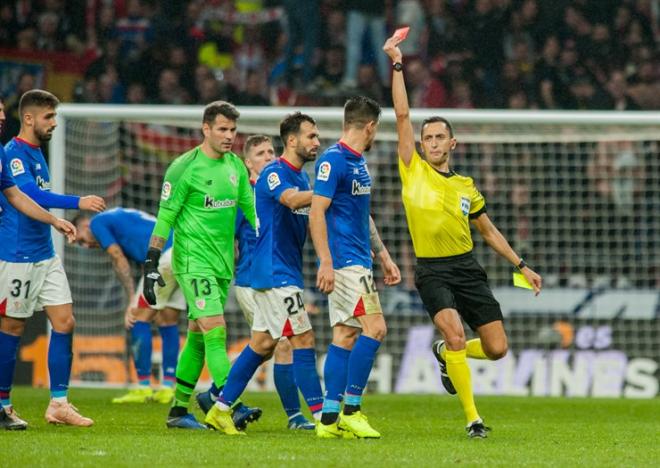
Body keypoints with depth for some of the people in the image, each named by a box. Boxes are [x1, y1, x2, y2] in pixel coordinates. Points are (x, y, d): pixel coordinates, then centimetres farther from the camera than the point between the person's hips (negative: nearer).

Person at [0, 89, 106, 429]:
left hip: (45, 255, 9)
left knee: (64, 321, 2)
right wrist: (78, 202, -33)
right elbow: (31, 196, -28)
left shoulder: (36, 153, 14)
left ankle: (59, 404, 3)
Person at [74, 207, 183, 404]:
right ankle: (168, 388, 14)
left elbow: (120, 262, 3)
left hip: (166, 256, -9)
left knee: (140, 317, 1)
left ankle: (143, 388, 1)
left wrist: (132, 301, 4)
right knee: (168, 320, 15)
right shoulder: (120, 217, 33)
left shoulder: (97, 223, 10)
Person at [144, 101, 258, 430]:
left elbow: (250, 210, 17)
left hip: (224, 263, 7)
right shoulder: (185, 168, -10)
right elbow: (165, 217, -10)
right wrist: (151, 263, -13)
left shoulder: (236, 166, 10)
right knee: (215, 330, -16)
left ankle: (178, 410, 15)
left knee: (198, 337, 9)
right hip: (193, 261, -7)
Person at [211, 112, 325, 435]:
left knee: (262, 345, 11)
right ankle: (321, 415, -10)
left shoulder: (301, 176, 16)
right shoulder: (273, 173, -13)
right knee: (303, 340, -10)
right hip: (275, 272, -10)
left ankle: (221, 408, 17)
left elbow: (308, 216, 24)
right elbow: (293, 200, -34)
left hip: (286, 272, 10)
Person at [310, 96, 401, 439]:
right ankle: (351, 410, -11)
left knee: (345, 335, 7)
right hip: (344, 262, -10)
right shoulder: (333, 160, -12)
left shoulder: (358, 162, 18)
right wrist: (326, 262, -22)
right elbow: (317, 212, -17)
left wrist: (383, 257, 27)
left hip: (357, 262, 10)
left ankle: (330, 419, 6)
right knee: (374, 328, -15)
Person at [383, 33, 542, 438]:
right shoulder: (414, 171, 3)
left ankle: (445, 355, 31)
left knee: (497, 349, -1)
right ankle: (473, 418, -16)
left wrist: (522, 265, 20)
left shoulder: (466, 186, 12)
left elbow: (488, 230, 23)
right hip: (432, 271, -4)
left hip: (468, 268, 4)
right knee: (456, 334, -25)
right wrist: (397, 65, -4)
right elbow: (403, 115, -1)